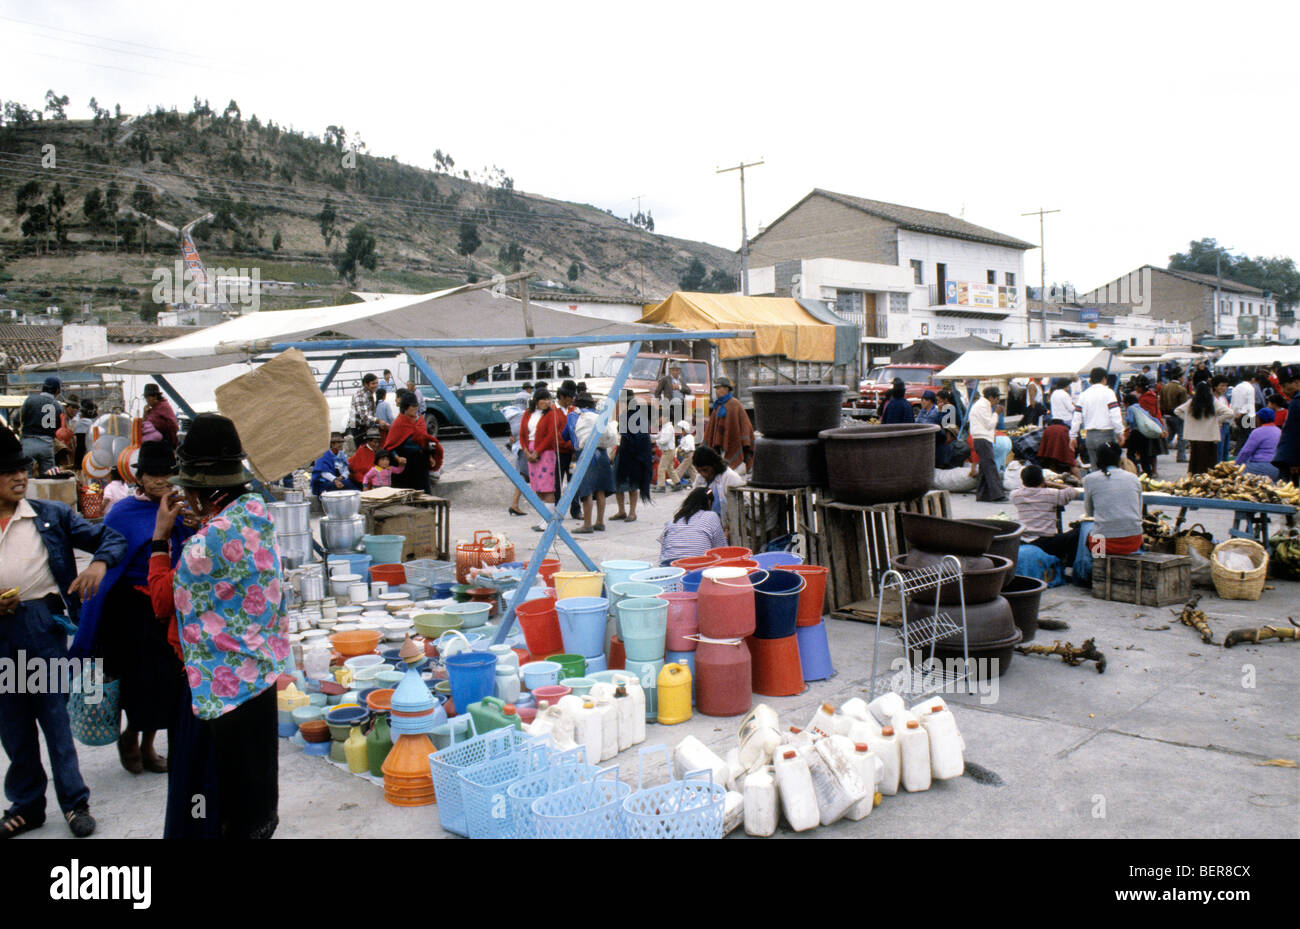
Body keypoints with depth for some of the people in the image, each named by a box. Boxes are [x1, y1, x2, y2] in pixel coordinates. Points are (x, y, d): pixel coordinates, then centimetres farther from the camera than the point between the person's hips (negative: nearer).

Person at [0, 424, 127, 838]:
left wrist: (99, 563, -20)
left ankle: (75, 802, 18)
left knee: (55, 715, 4)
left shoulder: (52, 515, 1)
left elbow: (111, 537, 1)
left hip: (43, 625, -2)